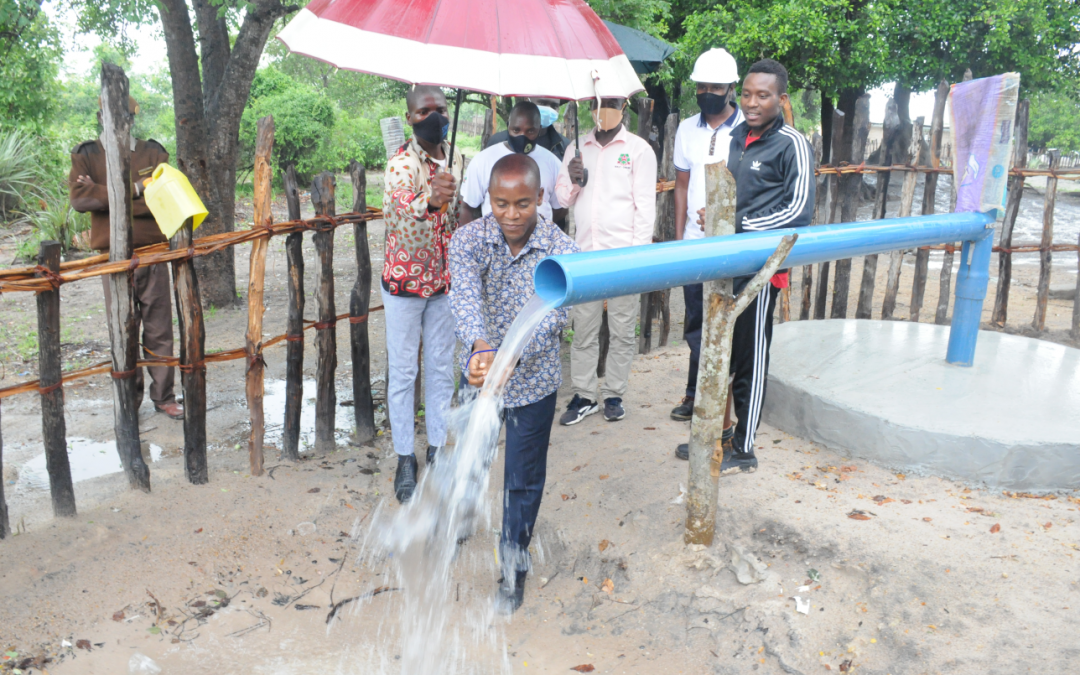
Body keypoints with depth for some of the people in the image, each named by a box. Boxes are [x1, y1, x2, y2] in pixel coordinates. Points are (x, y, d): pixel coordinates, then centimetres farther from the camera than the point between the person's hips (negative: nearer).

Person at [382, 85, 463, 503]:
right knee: (403, 373, 3)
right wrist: (430, 201, -58)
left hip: (444, 281, 6)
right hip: (404, 281, -5)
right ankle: (405, 460, 15)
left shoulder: (454, 159, 3)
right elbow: (394, 210, -37)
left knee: (441, 369, 12)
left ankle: (437, 450, 26)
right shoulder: (402, 163, -16)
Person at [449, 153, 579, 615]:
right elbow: (466, 298, -33)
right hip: (478, 373, 2)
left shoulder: (561, 251, -20)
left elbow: (549, 317, -33)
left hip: (533, 381, -2)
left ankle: (513, 566, 33)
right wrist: (481, 348, -54)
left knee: (524, 480, 10)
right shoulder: (468, 240, -16)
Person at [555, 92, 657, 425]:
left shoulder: (639, 149, 2)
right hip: (584, 252, 4)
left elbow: (645, 206, -2)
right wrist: (573, 182, -6)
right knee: (583, 330, 6)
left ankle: (614, 394, 14)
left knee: (623, 330, 2)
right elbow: (563, 198, 16)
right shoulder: (577, 148, 14)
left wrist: (638, 254, -9)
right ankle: (584, 396, 14)